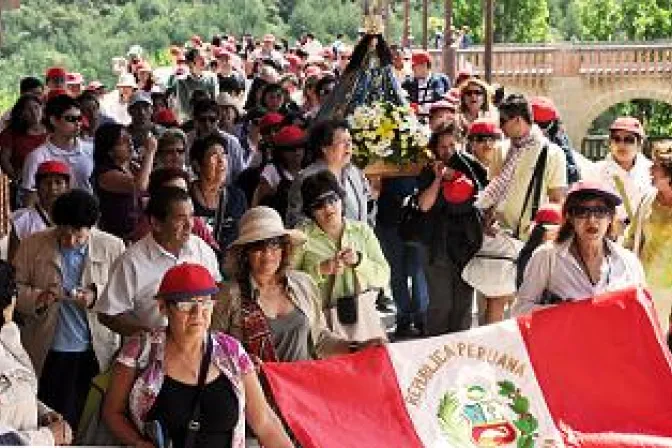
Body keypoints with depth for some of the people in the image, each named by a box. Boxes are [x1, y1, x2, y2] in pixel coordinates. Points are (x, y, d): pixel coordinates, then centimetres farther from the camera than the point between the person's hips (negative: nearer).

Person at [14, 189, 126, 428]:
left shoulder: (112, 247, 0)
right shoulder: (32, 246, 1)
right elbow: (14, 289, 2)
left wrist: (97, 295, -18)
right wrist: (38, 298, -18)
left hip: (97, 355, 0)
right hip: (48, 355, 0)